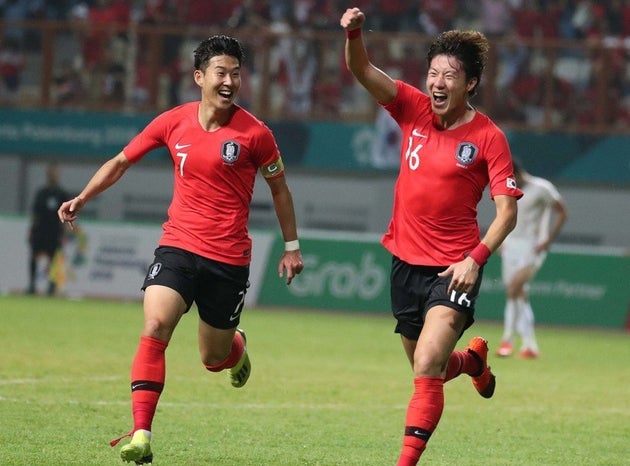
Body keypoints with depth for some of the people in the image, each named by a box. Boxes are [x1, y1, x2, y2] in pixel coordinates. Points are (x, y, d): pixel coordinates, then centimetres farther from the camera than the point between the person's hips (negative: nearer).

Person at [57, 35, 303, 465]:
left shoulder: (254, 133, -6)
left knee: (214, 358, 8)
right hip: (178, 247, 1)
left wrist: (292, 246, 10)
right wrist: (83, 198, 2)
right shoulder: (174, 122, 0)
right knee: (154, 328, -22)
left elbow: (279, 187, 8)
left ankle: (237, 346, 48)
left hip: (229, 259, -1)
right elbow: (122, 161, 13)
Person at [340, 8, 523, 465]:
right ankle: (474, 360, 56)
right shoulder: (413, 109, 0)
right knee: (427, 368, 22)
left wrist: (476, 258, -22)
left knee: (427, 368, -21)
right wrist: (354, 33, -33)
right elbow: (363, 71, -13)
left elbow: (507, 210, -9)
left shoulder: (488, 137, -10)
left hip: (454, 269, -5)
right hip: (406, 261, 5)